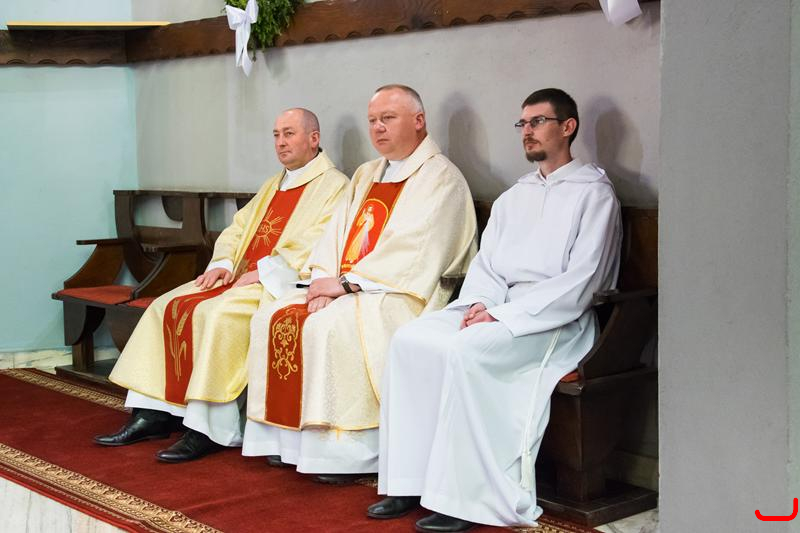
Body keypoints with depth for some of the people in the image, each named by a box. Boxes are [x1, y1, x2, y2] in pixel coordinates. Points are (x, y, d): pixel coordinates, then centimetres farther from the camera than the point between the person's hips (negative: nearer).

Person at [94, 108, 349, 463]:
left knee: (215, 312, -32)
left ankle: (207, 431, -27)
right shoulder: (273, 185, 24)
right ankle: (152, 415, -6)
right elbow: (236, 229, 20)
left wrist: (260, 272, -18)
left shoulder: (333, 185, -3)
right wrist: (223, 264, -1)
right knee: (167, 307, -4)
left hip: (282, 284, -9)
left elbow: (316, 246, -17)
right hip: (242, 278, 9)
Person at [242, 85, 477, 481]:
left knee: (327, 326, -31)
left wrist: (346, 282, -17)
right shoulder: (366, 175, 21)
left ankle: (341, 454, -21)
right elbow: (337, 232, 13)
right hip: (345, 287, 8)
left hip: (399, 294, -8)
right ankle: (285, 440, -6)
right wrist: (323, 279, -7)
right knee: (273, 316, -8)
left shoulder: (440, 177, -6)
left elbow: (415, 251, -17)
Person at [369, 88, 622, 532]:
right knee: (409, 340, -15)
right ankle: (409, 481, -14)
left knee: (463, 352, -32)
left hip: (556, 318, -7)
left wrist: (503, 314, -17)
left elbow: (581, 280, -12)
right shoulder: (513, 198, 22)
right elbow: (485, 262, 17)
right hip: (495, 308, 7)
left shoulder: (594, 193, -2)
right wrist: (479, 302, -7)